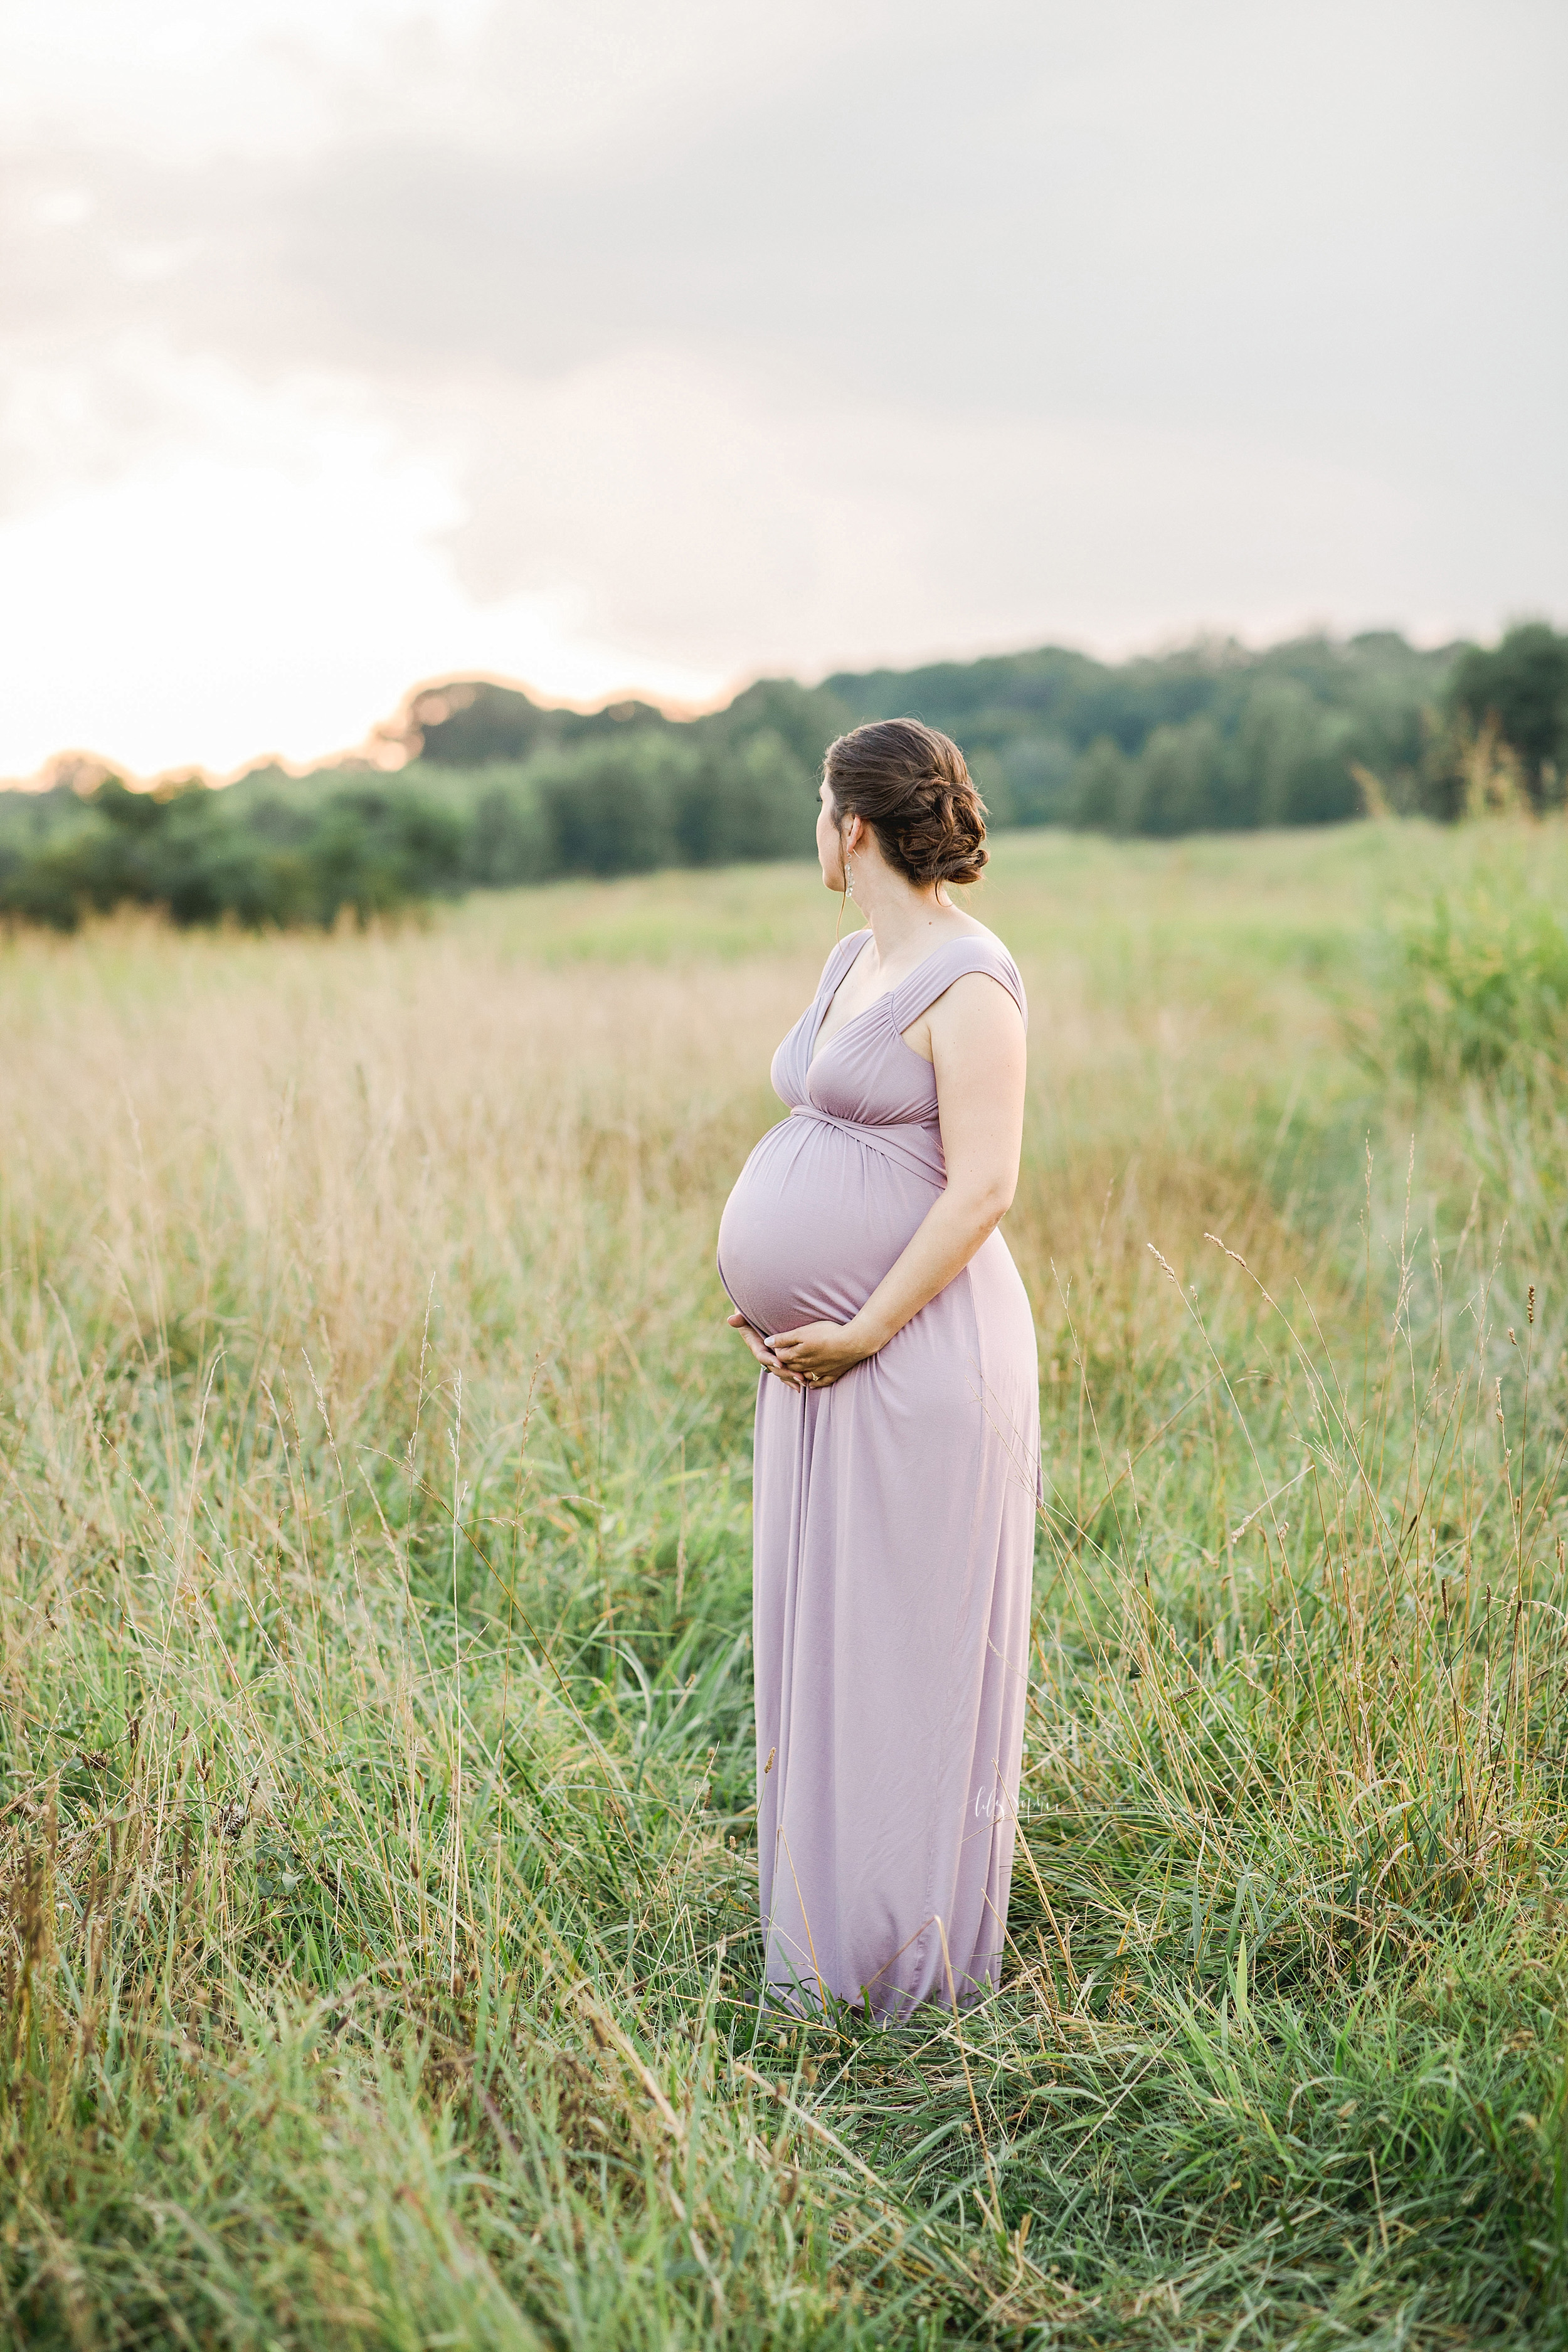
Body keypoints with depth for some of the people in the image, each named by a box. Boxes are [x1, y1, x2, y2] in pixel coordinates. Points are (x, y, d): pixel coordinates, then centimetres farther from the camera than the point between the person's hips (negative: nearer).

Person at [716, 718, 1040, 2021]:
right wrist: (770, 1297, 11)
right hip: (828, 1352, 9)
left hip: (922, 1352, -9)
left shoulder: (970, 983, -14)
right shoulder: (852, 960, 14)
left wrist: (863, 1332, -18)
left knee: (912, 1643, 1)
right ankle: (830, 1921, 29)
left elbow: (983, 1188, -19)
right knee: (822, 1633, 15)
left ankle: (913, 1950, 16)